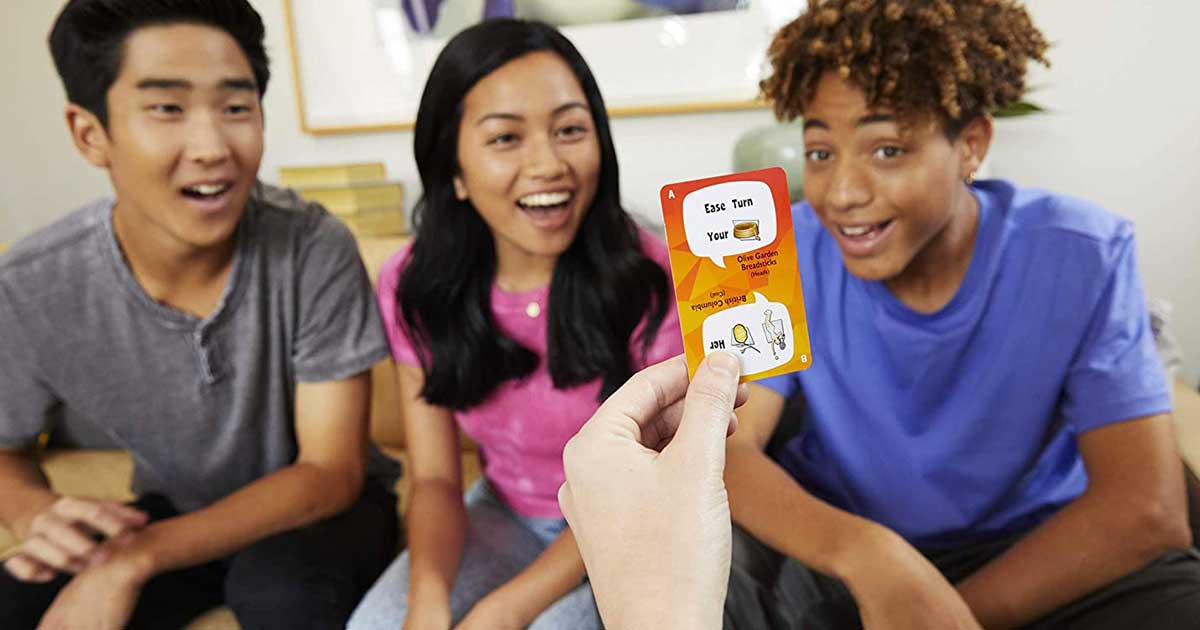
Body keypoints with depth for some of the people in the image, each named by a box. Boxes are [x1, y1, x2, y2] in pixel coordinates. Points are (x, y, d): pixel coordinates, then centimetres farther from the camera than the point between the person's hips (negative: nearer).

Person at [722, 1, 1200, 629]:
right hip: (830, 554, 2)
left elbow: (1144, 509, -18)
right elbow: (726, 448, -20)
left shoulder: (1082, 255, -15)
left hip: (1029, 555, -1)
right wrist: (865, 552, -38)